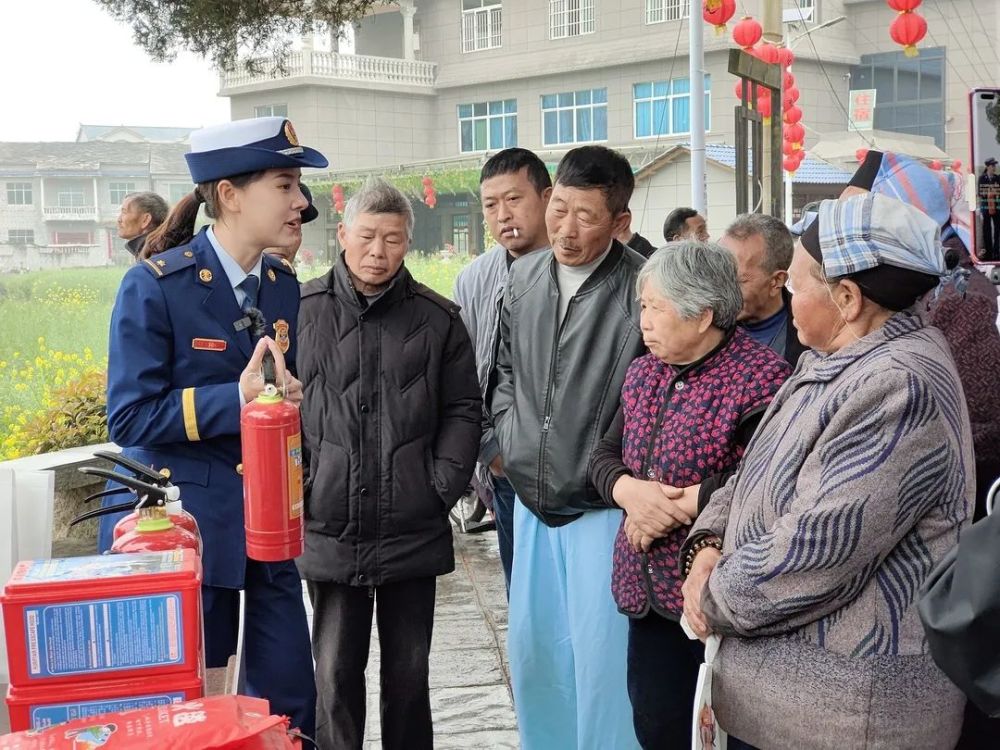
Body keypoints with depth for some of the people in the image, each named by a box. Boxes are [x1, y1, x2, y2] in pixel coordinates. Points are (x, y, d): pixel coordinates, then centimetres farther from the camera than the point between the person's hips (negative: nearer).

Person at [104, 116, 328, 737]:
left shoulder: (283, 286, 7)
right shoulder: (155, 285, -11)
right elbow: (130, 417, -14)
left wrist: (288, 396, -8)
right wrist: (236, 398, -22)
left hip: (266, 524, 5)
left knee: (290, 707, 7)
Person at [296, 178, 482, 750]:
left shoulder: (438, 319, 2)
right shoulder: (304, 310, -1)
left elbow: (463, 410, 6)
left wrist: (444, 484, -3)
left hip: (414, 532, 1)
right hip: (330, 531, -1)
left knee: (409, 671, 14)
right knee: (336, 674, 6)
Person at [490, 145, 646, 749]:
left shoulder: (641, 287, -16)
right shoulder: (524, 276, 5)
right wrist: (508, 431, 8)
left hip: (600, 506, -6)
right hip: (532, 499, 6)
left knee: (600, 656, -2)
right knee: (531, 649, 16)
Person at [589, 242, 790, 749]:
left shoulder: (761, 379, -15)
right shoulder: (644, 373, 11)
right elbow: (603, 456, 11)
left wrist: (675, 506, -18)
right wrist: (629, 491, -12)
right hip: (646, 589, 7)